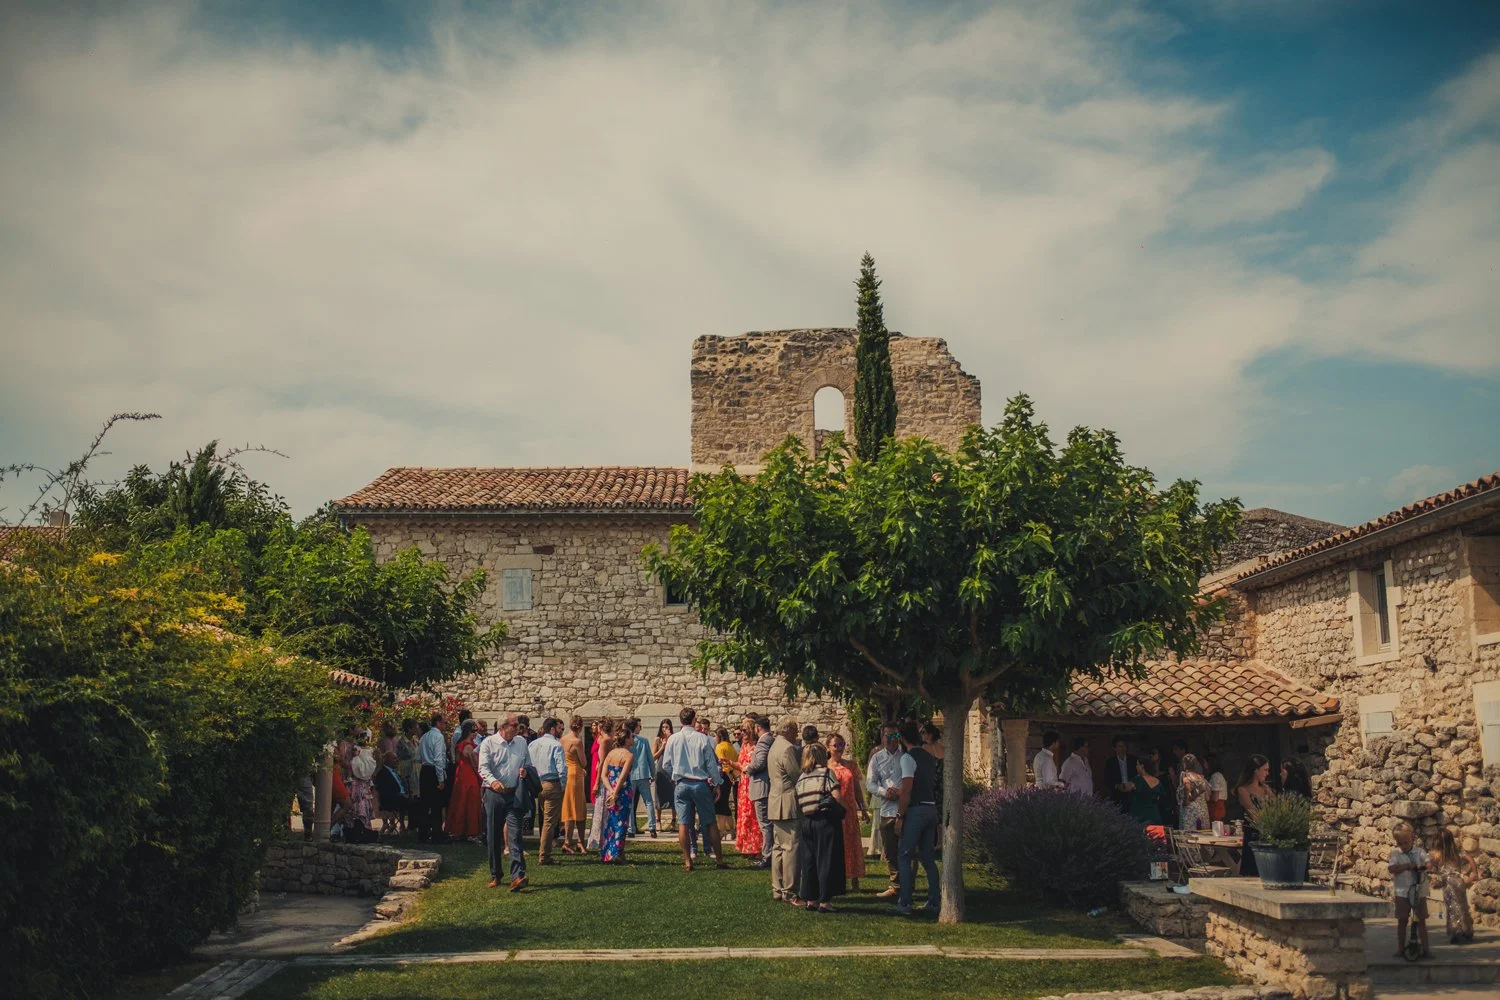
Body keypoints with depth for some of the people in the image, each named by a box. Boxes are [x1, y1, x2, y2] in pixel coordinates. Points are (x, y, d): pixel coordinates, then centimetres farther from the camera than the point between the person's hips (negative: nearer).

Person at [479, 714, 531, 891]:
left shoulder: (521, 742, 11)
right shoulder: (489, 743, -2)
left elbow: (528, 763, 24)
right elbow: (483, 767, -12)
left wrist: (525, 771, 1)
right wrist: (493, 781, -31)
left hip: (514, 795, 1)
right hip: (494, 795, -1)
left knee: (514, 834, -11)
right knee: (494, 836, 7)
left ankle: (517, 876, -18)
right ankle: (495, 875, 20)